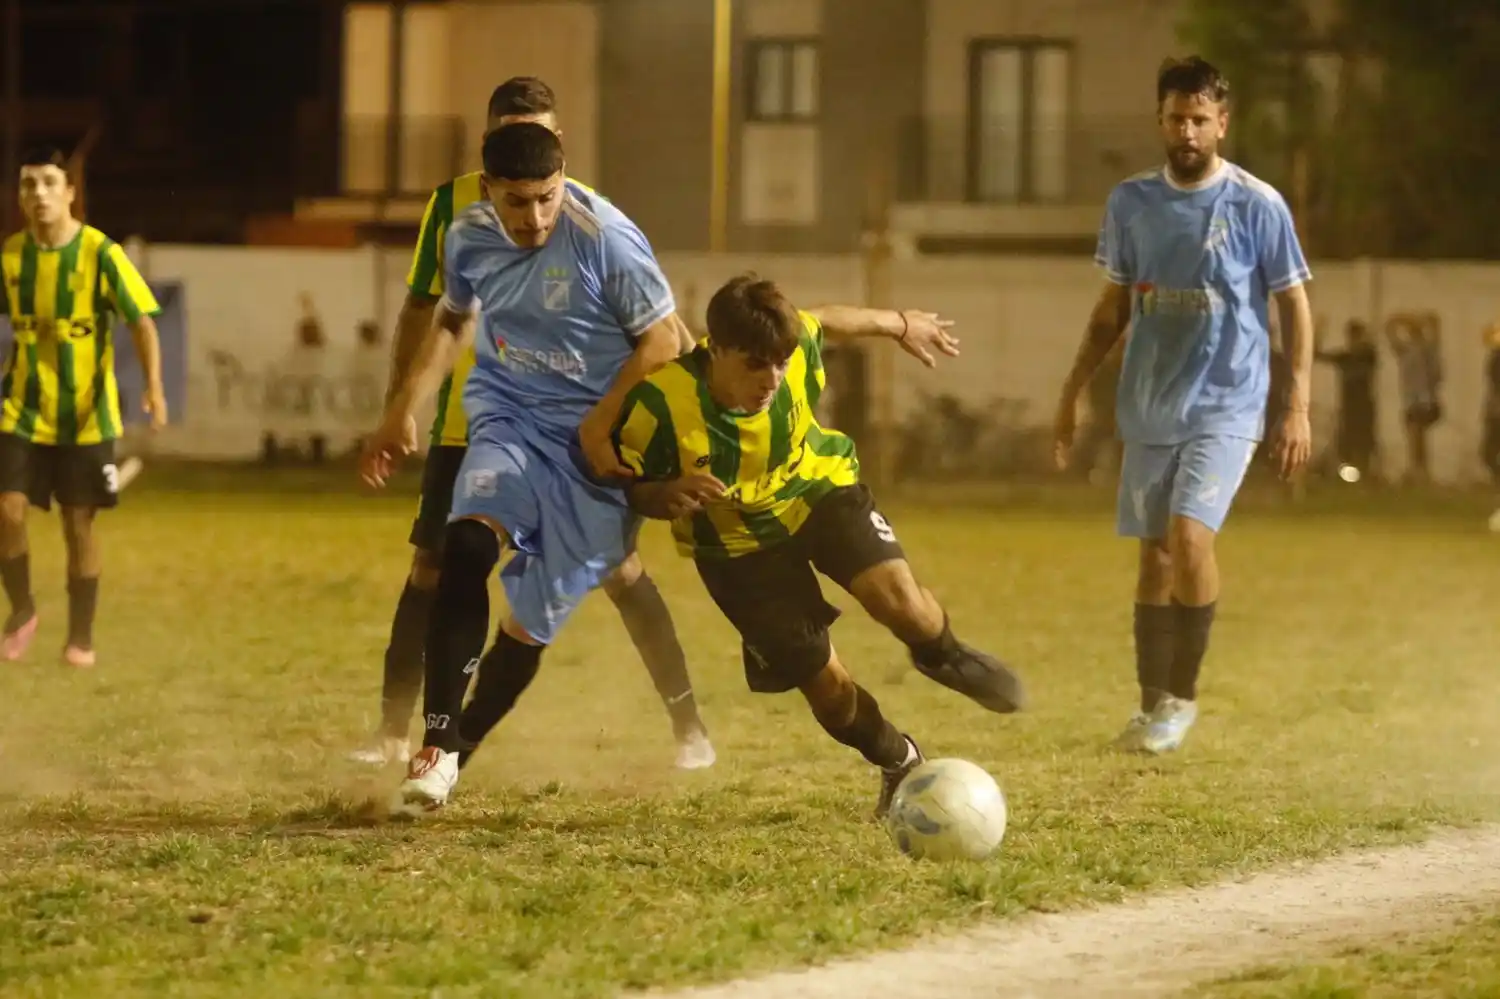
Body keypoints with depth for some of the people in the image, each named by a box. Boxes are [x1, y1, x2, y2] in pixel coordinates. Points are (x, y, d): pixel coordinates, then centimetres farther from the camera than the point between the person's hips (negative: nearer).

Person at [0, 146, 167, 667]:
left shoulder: (101, 254, -12)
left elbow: (142, 323, -15)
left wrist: (154, 387, -29)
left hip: (86, 416, -2)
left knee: (79, 525, 1)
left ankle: (81, 637, 16)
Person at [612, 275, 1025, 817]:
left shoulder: (795, 349, -25)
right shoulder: (662, 401, -32)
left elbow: (824, 321, 0)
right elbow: (631, 489, -16)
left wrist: (900, 324, 18)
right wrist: (673, 494, -40)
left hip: (817, 491, 1)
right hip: (740, 543, -1)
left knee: (894, 595, -25)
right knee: (825, 684, -3)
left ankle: (944, 656, 12)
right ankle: (899, 764, 29)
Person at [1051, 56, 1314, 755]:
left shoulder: (1257, 206, -6)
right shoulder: (1132, 203, 5)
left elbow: (1295, 308, -2)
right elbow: (1113, 306, 15)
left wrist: (1298, 408, -8)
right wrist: (1073, 392, 12)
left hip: (1225, 407, -4)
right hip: (1148, 408, 5)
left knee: (1190, 536, -20)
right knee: (1154, 553, 7)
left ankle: (1182, 697, -5)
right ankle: (1153, 708, 16)